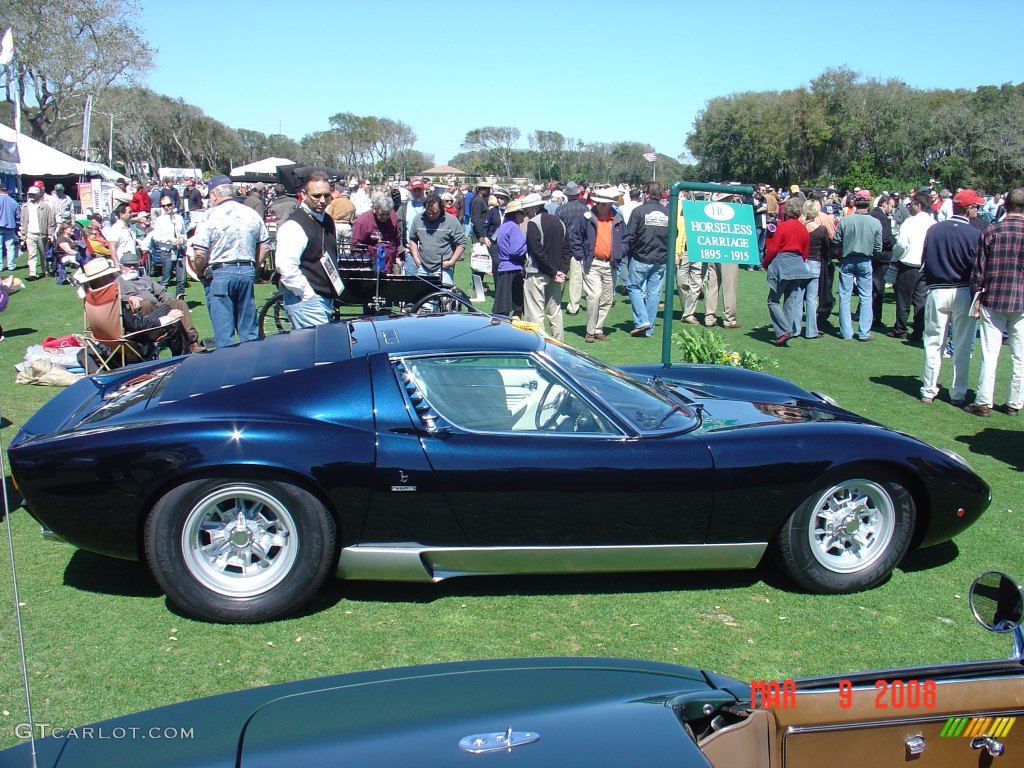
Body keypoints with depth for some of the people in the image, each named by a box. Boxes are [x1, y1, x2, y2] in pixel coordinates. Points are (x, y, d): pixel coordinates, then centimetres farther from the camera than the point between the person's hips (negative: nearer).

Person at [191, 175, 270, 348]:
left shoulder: (211, 216, -9)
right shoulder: (252, 214, 6)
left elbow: (200, 253, -14)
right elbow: (265, 246, 11)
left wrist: (200, 272, 3)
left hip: (219, 274, -5)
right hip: (247, 272, 5)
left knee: (223, 332, 1)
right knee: (249, 329, 13)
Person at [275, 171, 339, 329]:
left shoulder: (328, 221, 14)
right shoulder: (294, 226, -15)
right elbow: (286, 267, -24)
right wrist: (308, 294, -20)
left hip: (327, 298, 9)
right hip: (306, 301, -9)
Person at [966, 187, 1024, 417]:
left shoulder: (990, 232, -4)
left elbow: (979, 269, -4)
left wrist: (976, 296, 5)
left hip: (993, 300, 0)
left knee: (989, 353, 2)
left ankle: (983, 403, 3)